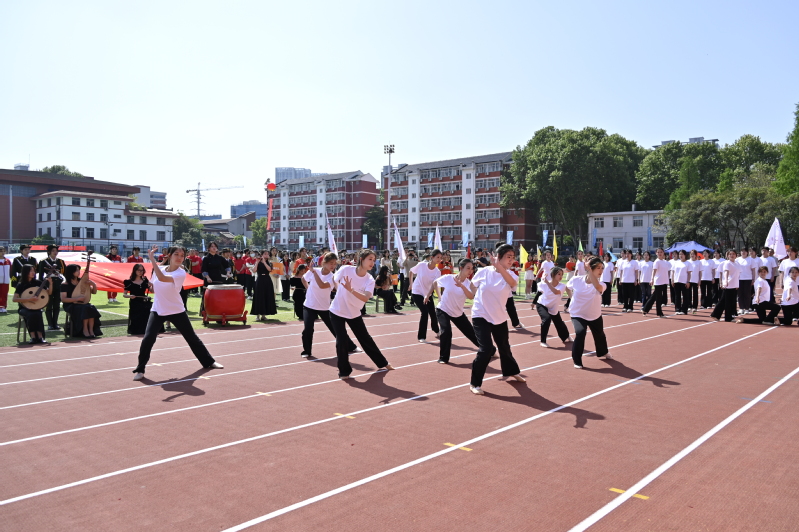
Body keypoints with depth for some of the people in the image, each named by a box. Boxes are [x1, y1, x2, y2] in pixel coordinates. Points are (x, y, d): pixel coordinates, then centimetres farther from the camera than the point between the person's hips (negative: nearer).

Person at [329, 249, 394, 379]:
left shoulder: (370, 280, -16)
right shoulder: (346, 270, -20)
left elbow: (366, 298, -33)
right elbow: (334, 279, 0)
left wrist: (351, 290, -47)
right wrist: (342, 292, 4)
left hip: (354, 313, 2)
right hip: (337, 311, -2)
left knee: (366, 339, 11)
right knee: (342, 340, -9)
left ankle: (382, 363, 30)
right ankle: (344, 371, 8)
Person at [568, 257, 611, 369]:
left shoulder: (601, 285, -19)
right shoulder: (576, 280, -17)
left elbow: (598, 287, -46)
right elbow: (567, 287, 7)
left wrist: (589, 270, -47)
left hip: (595, 315, 3)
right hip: (578, 314, -2)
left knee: (599, 335, 22)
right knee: (580, 333, -28)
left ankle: (602, 353, 56)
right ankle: (577, 361, -13)